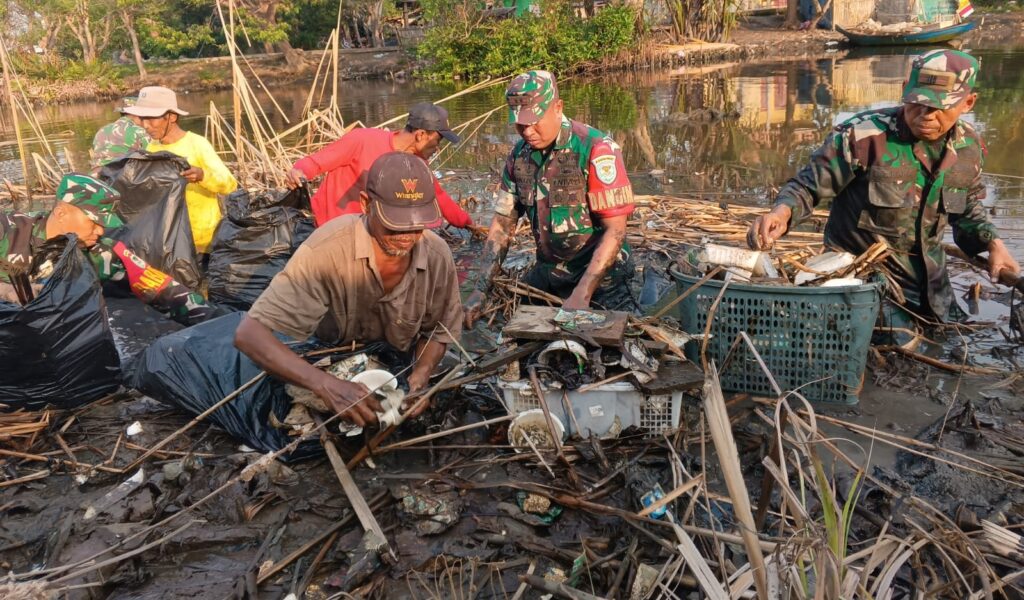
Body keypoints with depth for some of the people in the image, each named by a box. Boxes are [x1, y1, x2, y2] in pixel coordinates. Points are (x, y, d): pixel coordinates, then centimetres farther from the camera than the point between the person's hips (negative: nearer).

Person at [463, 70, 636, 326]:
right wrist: (480, 290, -5)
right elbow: (502, 224, 2)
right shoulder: (519, 155, -1)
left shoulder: (596, 150, -20)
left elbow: (615, 230, -21)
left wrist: (582, 293, -27)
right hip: (547, 272, 6)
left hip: (598, 273, -5)